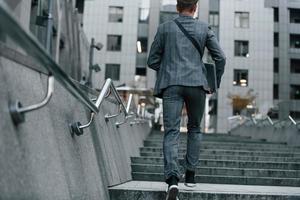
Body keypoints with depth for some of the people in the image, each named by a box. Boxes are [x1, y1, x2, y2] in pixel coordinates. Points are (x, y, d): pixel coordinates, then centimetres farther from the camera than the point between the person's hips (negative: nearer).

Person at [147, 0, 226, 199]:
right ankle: (190, 174, 21)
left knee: (171, 132, -4)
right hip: (197, 83, 1)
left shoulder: (165, 28, 8)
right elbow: (220, 58, 4)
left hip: (171, 84, -1)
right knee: (194, 129, 19)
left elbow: (152, 61, 9)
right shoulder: (204, 28, 8)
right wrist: (215, 83, 17)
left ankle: (173, 179, -21)